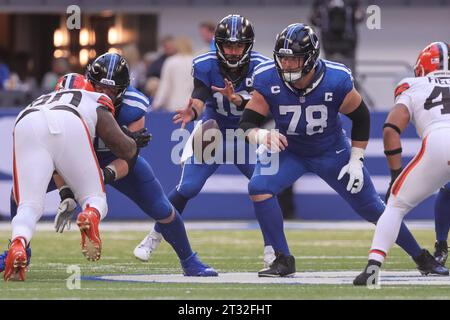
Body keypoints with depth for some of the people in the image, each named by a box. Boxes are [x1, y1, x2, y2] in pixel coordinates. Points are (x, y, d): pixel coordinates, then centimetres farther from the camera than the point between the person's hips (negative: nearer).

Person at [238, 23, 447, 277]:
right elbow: (248, 123, -20)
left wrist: (356, 161, -11)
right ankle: (283, 260, -12)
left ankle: (420, 256, 25)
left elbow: (361, 118, -10)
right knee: (259, 188, -25)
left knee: (371, 207, 5)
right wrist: (262, 135, -44)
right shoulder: (268, 80, -25)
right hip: (288, 150, 1)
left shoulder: (336, 81, -27)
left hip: (332, 152, -1)